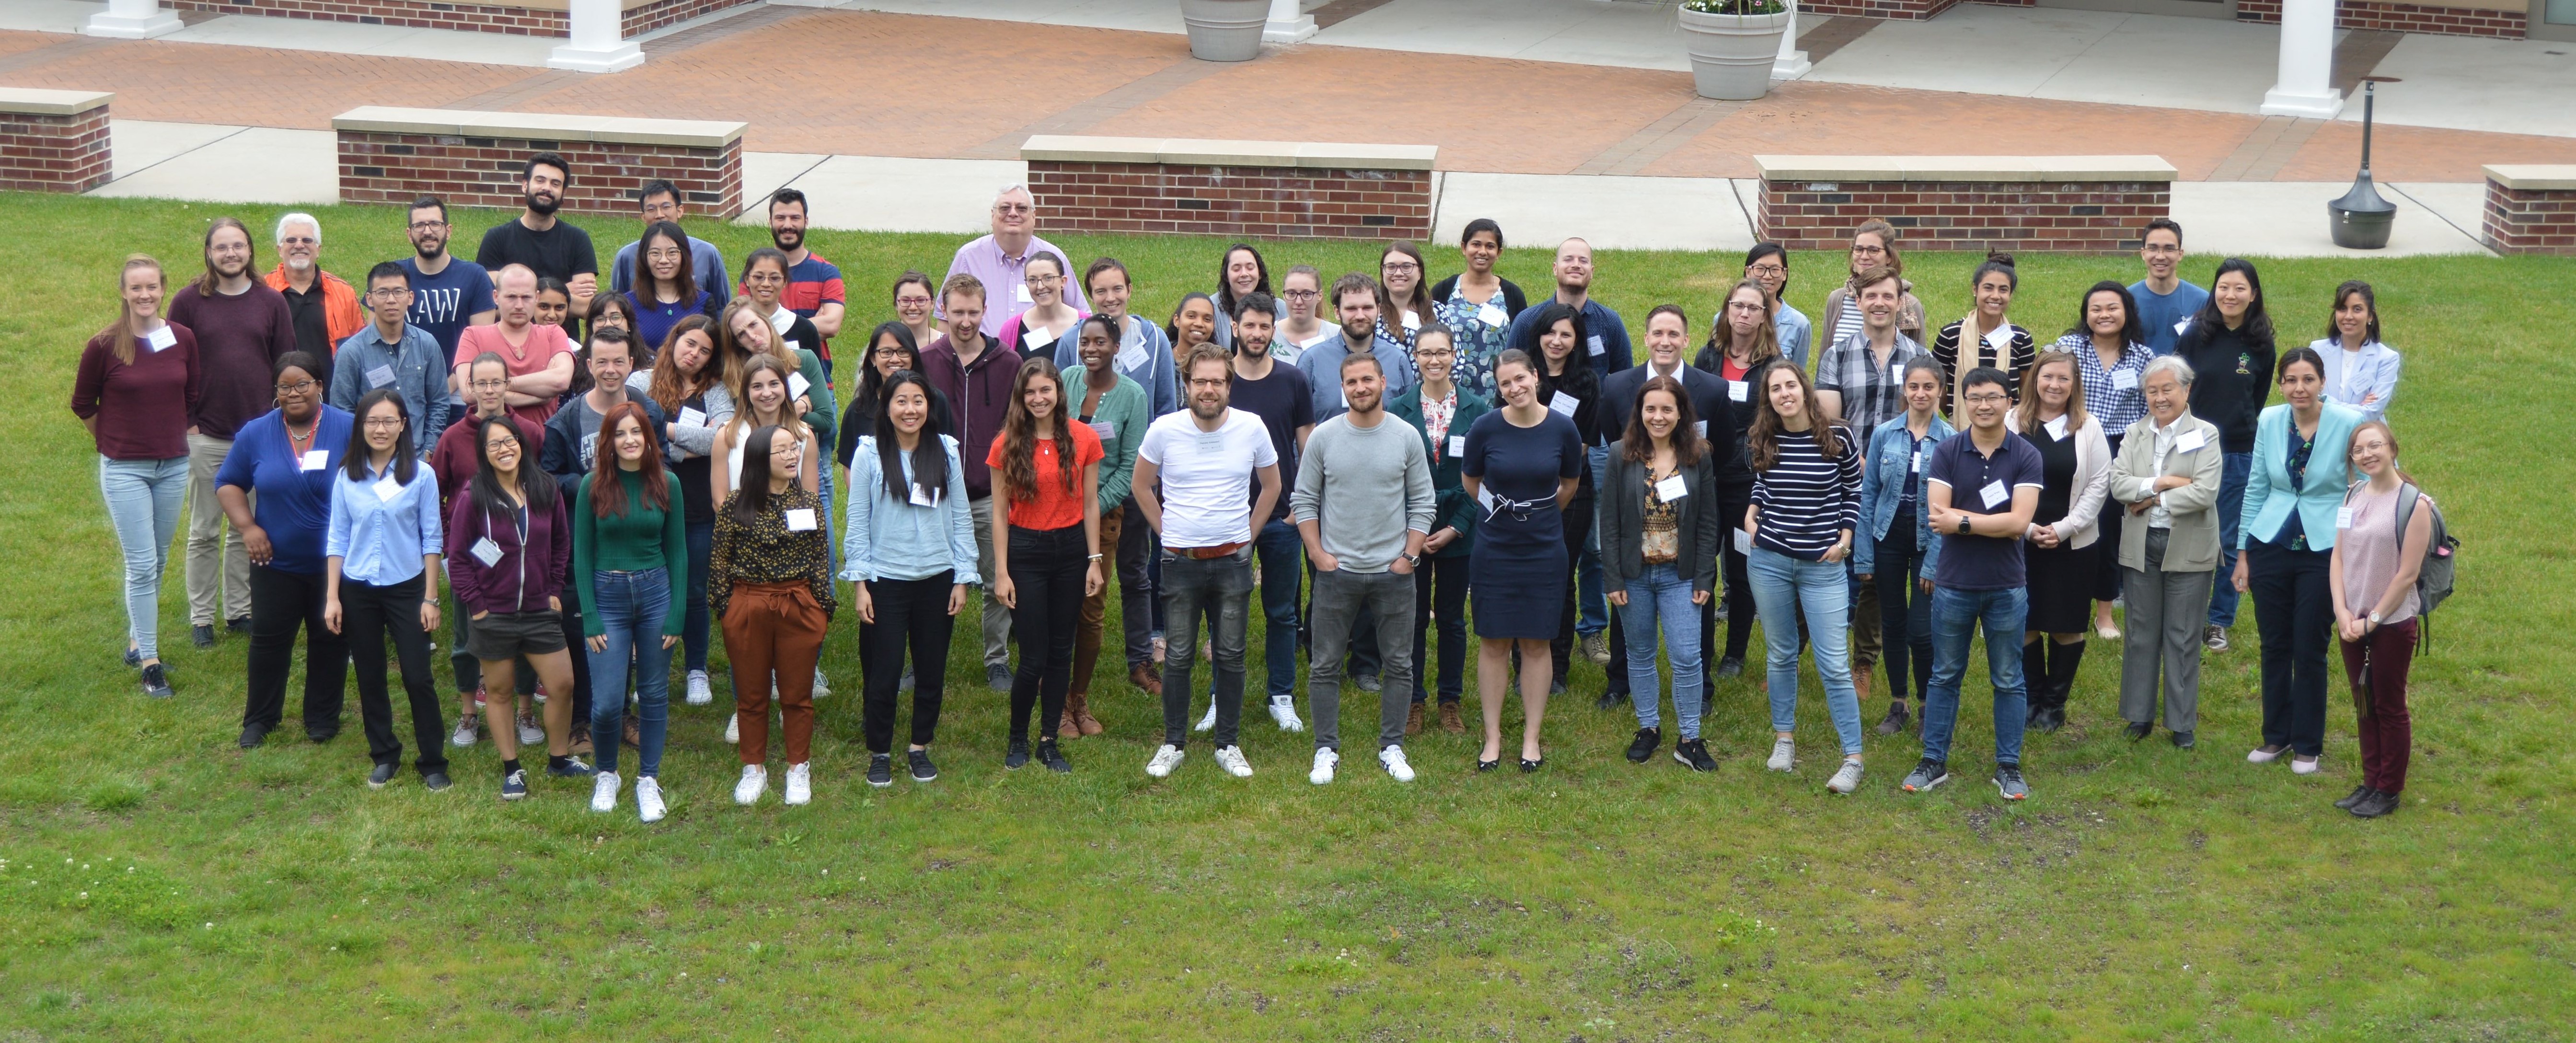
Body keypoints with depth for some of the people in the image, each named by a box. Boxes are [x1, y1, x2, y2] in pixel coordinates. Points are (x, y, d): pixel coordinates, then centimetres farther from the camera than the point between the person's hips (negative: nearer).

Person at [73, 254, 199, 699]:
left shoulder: (183, 339, -3)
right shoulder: (104, 346, -11)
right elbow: (83, 404, 3)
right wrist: (114, 439, 10)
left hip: (173, 466, 4)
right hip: (125, 470, -4)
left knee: (157, 563, 14)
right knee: (142, 566, -5)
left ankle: (137, 641, 31)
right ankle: (149, 663, 1)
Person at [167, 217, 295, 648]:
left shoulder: (271, 302, 2)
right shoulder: (188, 301, -3)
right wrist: (185, 421, -5)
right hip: (205, 437, -2)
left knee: (247, 530, 11)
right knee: (205, 532, 7)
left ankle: (238, 610, 23)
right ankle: (201, 617, 16)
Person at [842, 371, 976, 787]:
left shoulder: (946, 452, 2)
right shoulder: (869, 454, -4)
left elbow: (961, 518, 6)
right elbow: (858, 521, -2)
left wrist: (963, 578, 3)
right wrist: (859, 582, -5)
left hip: (937, 579, 2)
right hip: (887, 579, -2)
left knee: (932, 669, 10)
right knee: (885, 671, 2)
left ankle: (920, 747, 26)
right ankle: (879, 753, 17)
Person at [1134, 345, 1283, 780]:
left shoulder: (1251, 428, -4)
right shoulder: (1164, 430, -6)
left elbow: (1271, 486, 13)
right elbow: (1142, 486, 10)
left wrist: (1246, 534, 9)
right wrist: (1168, 532, 7)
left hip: (1233, 563, 1)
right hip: (1181, 563, -1)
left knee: (1231, 656, 7)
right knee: (1178, 657, 6)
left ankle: (1228, 745, 18)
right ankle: (1173, 744, 18)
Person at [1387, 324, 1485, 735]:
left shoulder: (1477, 410, -1)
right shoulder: (1398, 409, -2)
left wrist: (1456, 528, -7)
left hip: (1458, 529, 0)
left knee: (1452, 619, 9)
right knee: (1413, 618, 5)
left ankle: (1450, 701, 20)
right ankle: (1413, 701, 17)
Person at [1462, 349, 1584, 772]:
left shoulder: (1563, 429, -7)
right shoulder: (1485, 428, -9)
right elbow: (1470, 482, 9)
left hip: (1545, 551, 0)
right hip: (1494, 551, 0)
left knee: (1536, 643, 7)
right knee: (1494, 643, 4)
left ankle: (1532, 738, 17)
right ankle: (1493, 737, 14)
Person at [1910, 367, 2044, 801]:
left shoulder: (2027, 457, -6)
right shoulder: (1946, 453, -4)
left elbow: (2019, 522, -17)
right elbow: (1937, 516, -13)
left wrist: (1961, 521, -17)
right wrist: (1995, 523, -17)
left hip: (2006, 587, -1)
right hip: (1953, 585, 1)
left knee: (2008, 681, 9)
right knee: (1944, 677, 11)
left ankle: (2008, 767, 18)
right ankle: (1934, 762, 20)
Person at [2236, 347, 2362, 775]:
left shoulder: (2349, 424, -12)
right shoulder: (2271, 422, -1)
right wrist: (2243, 553, 9)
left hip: (2323, 551, -3)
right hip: (2271, 545, 3)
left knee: (2310, 651, 5)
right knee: (2274, 645, 11)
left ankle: (2308, 746, 20)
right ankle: (2276, 736, 27)